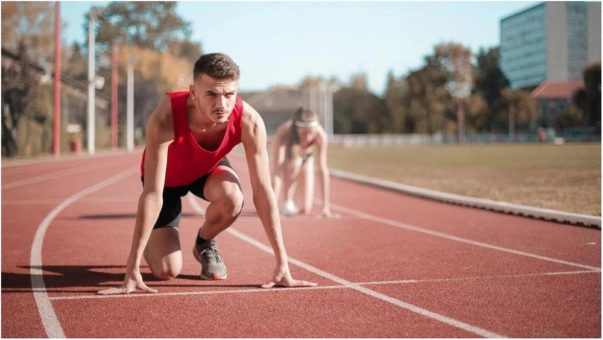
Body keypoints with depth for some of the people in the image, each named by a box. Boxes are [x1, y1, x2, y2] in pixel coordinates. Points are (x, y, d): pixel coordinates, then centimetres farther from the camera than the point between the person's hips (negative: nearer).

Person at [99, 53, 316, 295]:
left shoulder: (249, 122, -35)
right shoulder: (165, 118, -42)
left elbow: (263, 192, -30)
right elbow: (152, 194, -42)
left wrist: (282, 265, -32)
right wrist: (132, 270, -44)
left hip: (208, 169, 2)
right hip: (167, 177, -2)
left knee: (232, 199, -34)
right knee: (166, 270, -13)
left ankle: (205, 244, 2)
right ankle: (151, 243, 26)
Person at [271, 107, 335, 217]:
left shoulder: (320, 135, -35)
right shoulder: (283, 133, -40)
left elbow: (323, 169, -34)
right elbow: (276, 171, -44)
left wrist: (326, 206, -36)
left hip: (306, 159, 2)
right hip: (286, 159, -2)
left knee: (305, 210, -7)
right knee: (295, 162, -39)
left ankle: (294, 203, 29)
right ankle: (287, 202, -17)